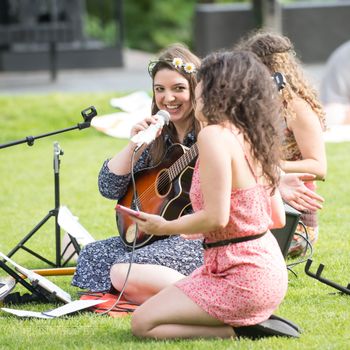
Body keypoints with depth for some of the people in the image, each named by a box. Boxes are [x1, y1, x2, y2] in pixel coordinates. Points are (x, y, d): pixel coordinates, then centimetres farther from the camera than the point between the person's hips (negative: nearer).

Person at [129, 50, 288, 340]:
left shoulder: (215, 135, -18)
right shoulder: (254, 137, 8)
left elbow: (216, 217, -23)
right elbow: (278, 218, 12)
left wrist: (165, 227, -6)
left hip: (241, 279, -9)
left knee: (144, 323, -3)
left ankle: (239, 331, -7)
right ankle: (252, 322, 8)